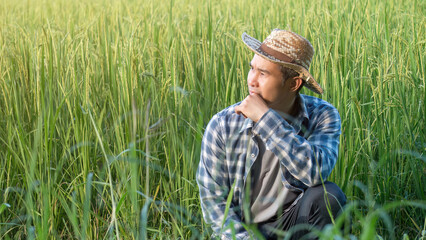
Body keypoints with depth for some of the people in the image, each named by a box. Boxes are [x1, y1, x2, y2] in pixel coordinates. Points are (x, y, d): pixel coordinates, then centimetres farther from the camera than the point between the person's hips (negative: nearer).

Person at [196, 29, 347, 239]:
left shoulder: (322, 117, -11)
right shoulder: (223, 126, -10)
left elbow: (316, 172, -30)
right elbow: (213, 199, -6)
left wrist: (266, 119, -29)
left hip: (294, 223, 1)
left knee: (328, 195, -27)